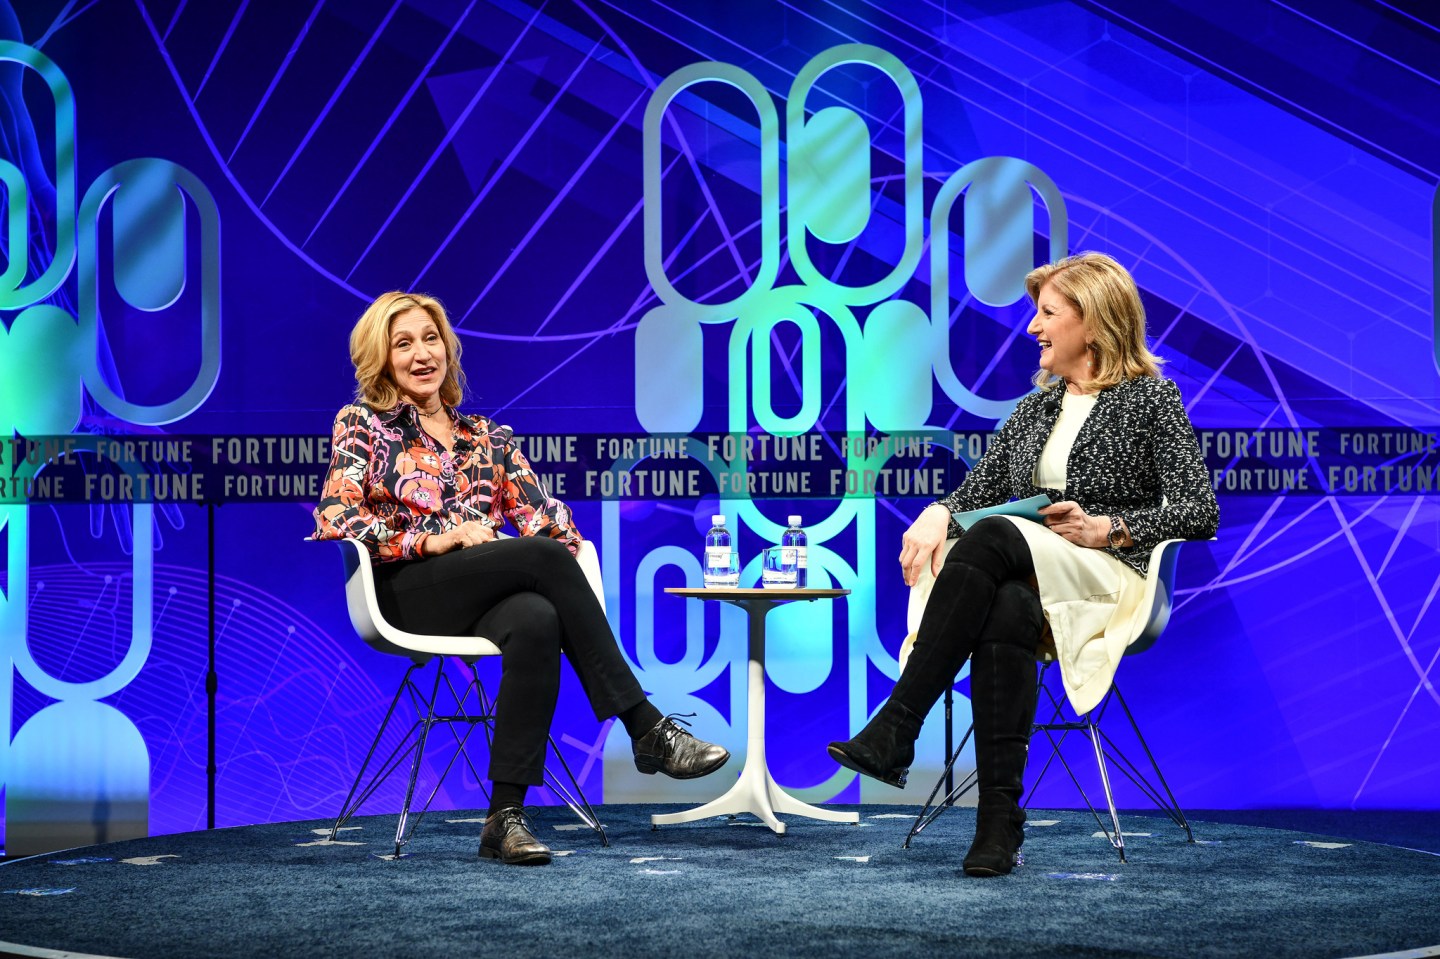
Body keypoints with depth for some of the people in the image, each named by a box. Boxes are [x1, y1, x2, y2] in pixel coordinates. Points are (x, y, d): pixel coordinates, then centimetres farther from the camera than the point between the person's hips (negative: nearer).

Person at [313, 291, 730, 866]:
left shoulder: (483, 436, 24)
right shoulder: (363, 424, 12)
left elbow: (540, 514, 14)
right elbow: (334, 517, -4)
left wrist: (564, 536, -10)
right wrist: (431, 540, -14)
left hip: (485, 597, 4)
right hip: (407, 593, -3)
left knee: (537, 622, -36)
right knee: (544, 557, -31)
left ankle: (505, 818, -38)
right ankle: (647, 729, -31)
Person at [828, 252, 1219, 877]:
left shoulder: (1150, 399, 5)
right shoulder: (1039, 404, 23)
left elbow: (1199, 514, -2)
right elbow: (981, 489, 18)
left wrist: (1103, 529, -14)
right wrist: (938, 514, -5)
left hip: (1112, 577, -4)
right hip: (1028, 577, 4)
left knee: (992, 538, -35)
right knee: (1005, 612, -36)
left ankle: (893, 733, -40)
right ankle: (999, 819, -41)